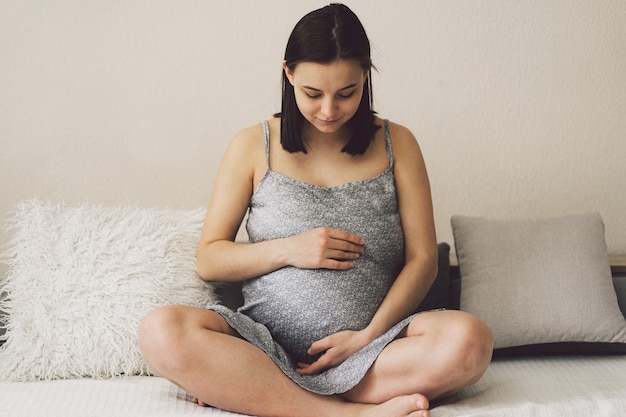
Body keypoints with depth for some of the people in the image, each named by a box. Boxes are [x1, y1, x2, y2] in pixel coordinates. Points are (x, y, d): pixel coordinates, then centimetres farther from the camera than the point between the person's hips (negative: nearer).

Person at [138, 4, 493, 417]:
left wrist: (369, 336, -10)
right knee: (162, 332, -29)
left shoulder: (396, 144, 8)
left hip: (373, 343, 1)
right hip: (268, 344, 0)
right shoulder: (253, 147, 6)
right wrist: (288, 250, -10)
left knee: (470, 340, -30)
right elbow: (209, 260, 6)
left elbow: (422, 260, 4)